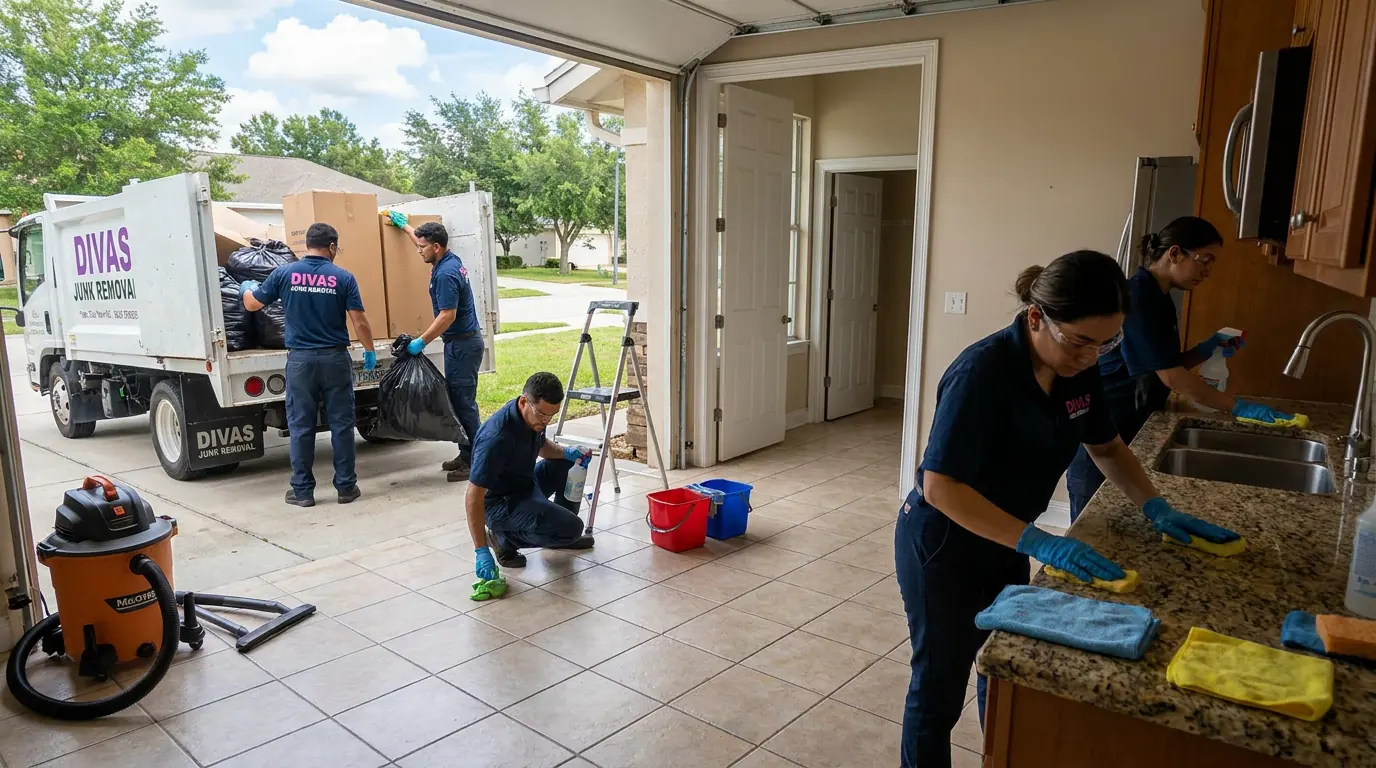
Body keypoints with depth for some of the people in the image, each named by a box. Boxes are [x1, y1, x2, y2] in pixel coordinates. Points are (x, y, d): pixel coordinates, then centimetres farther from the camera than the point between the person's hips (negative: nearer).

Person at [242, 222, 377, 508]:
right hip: (335, 358, -1)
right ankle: (346, 486, 11)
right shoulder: (343, 277, -5)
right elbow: (360, 321, -7)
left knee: (301, 426, 7)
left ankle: (302, 490, 12)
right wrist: (370, 350, 8)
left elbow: (252, 305, 10)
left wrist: (248, 288, 33)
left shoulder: (284, 273, -1)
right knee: (341, 423, 6)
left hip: (300, 359, 1)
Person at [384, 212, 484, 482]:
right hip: (463, 341, 10)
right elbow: (425, 241, 32)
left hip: (462, 344, -10)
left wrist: (421, 342, -17)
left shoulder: (446, 274, -20)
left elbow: (448, 315, -24)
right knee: (460, 400, 13)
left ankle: (474, 462, -3)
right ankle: (466, 455, 20)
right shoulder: (450, 259, 10)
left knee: (463, 402, -7)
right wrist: (404, 225, 43)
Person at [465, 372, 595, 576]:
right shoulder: (497, 437, -34)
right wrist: (482, 551, -34)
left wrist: (566, 452, -6)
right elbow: (473, 497, -32)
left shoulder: (534, 417, -8)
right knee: (572, 527, -21)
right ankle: (505, 537, -2)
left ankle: (559, 534, 20)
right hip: (501, 502, -9)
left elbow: (542, 445, 16)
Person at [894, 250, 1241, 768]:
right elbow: (940, 487, -32)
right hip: (943, 547, -7)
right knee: (940, 687, 7)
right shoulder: (982, 372, -30)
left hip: (1003, 541, 7)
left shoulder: (1078, 368, -7)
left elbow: (1106, 447, 10)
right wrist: (1038, 542, -35)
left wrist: (1156, 507, -4)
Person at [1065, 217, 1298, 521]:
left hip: (1129, 430, 9)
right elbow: (1170, 376, -22)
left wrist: (1206, 350, 0)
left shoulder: (1158, 298, 10)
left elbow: (1163, 367, 14)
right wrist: (1239, 407, -20)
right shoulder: (1137, 297, -19)